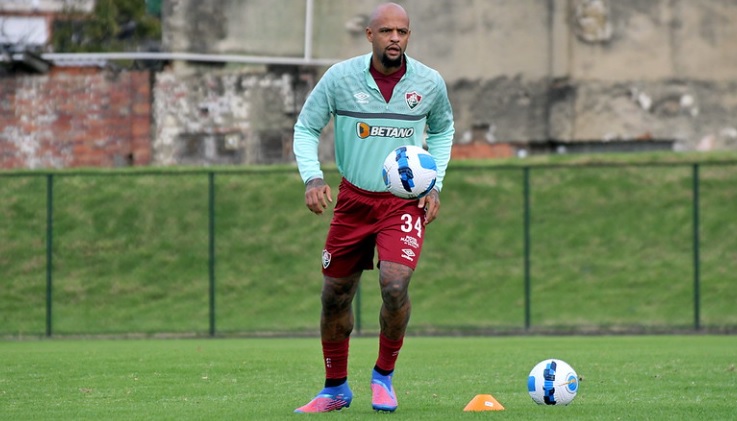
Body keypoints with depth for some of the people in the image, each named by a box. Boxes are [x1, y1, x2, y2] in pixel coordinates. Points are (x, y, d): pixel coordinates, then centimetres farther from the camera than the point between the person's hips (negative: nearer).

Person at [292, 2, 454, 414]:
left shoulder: (430, 83, -5)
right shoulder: (340, 78, -10)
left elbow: (442, 131, 13)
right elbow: (306, 128, 0)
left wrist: (435, 184, 2)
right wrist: (312, 177, -16)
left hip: (405, 202, -1)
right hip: (354, 198, 1)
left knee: (395, 283, -21)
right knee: (335, 294, 7)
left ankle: (384, 376, 3)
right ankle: (336, 388, 27)